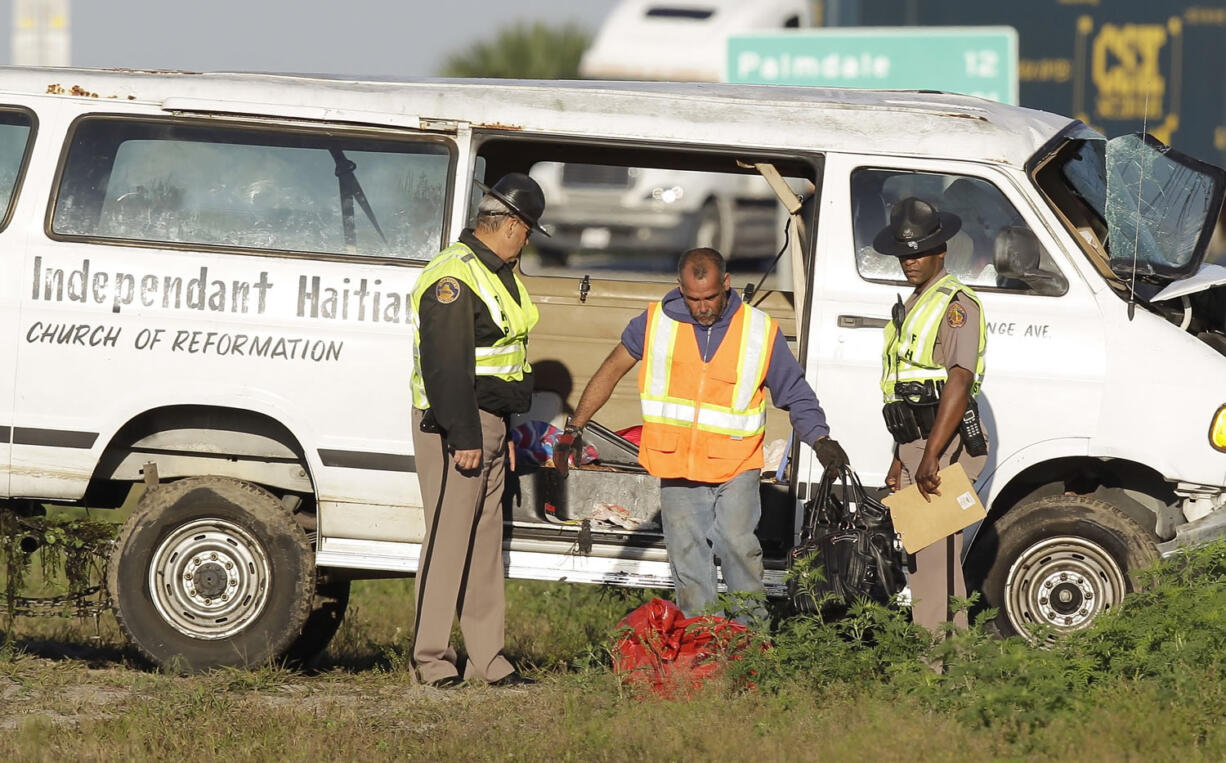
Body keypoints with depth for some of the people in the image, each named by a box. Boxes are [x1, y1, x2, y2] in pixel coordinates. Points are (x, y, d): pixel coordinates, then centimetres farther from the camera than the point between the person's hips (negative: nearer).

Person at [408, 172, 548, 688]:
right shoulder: (454, 278, -17)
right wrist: (463, 436, -23)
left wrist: (503, 431, 25)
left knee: (485, 539, 10)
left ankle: (488, 659, 13)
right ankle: (431, 659, -3)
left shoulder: (498, 273, 17)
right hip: (453, 427, -10)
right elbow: (446, 364, -22)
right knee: (448, 539, -8)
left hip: (487, 425, 10)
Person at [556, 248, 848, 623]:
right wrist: (574, 429, 6)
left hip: (735, 467, -2)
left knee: (738, 543, -17)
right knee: (687, 560, 3)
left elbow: (796, 395, 5)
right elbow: (611, 371, 9)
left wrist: (820, 439, -11)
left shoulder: (761, 331, -3)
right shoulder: (656, 323, -2)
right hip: (676, 469, 2)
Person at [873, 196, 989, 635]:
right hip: (918, 449, 10)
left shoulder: (956, 305, -10)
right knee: (925, 560, 11)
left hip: (946, 446, -10)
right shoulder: (911, 309, 21)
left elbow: (959, 382, -20)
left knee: (935, 557, -13)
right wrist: (901, 460, 22)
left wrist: (931, 457, -27)